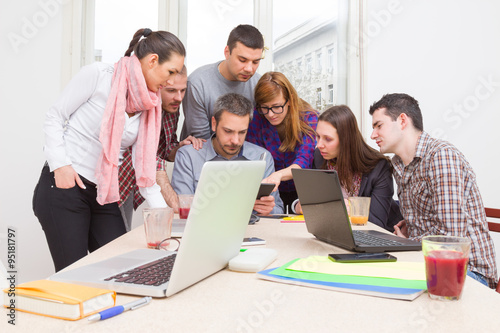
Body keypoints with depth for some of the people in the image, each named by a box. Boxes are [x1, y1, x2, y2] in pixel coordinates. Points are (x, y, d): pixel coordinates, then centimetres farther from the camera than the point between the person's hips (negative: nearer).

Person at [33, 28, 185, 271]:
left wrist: (164, 214, -1)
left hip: (104, 196, 6)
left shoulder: (149, 106, 8)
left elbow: (143, 167, 6)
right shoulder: (98, 75, -7)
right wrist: (61, 164, -15)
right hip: (63, 187, -6)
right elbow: (54, 118, -4)